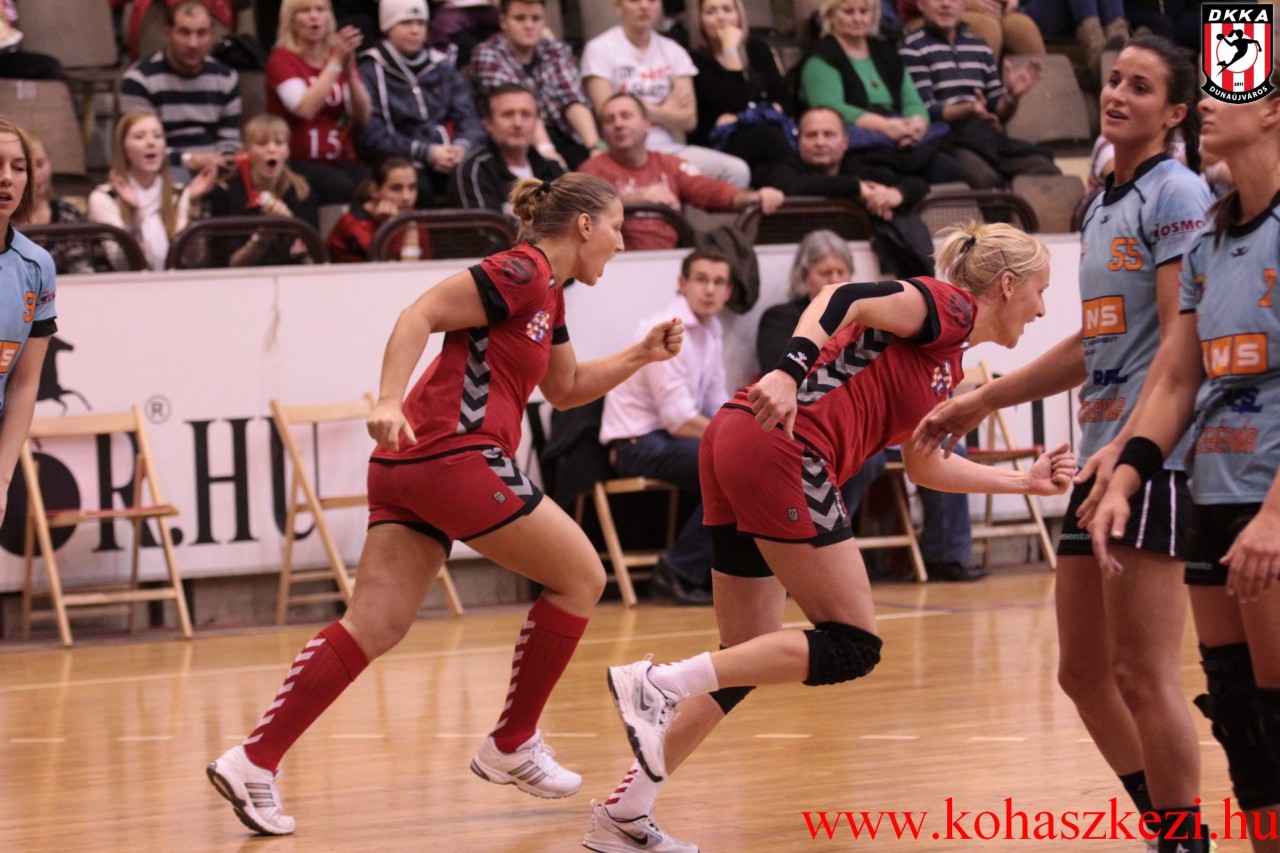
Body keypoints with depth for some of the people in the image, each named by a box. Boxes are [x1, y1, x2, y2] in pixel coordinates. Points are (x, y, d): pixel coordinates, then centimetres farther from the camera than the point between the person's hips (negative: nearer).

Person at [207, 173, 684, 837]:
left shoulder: (547, 294, 22)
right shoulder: (519, 273, -7)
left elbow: (566, 388, 36)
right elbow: (419, 316, -16)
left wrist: (641, 355, 25)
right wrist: (389, 403, -26)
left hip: (406, 462, 9)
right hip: (455, 456, -9)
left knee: (374, 626, 0)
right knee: (579, 576, 6)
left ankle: (253, 761, -11)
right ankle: (512, 746, 13)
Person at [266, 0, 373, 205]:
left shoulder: (339, 55, 13)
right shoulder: (282, 59, -1)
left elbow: (362, 117, 4)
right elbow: (306, 109, -19)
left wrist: (349, 69, -9)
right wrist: (335, 62, -17)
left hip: (340, 160, 4)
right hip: (298, 161, -4)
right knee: (341, 187, -34)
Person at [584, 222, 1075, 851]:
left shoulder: (948, 363, 26)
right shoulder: (947, 307, -1)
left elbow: (924, 467, 35)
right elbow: (850, 301, -17)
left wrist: (1026, 481, 36)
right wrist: (790, 369, -30)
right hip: (781, 449, -10)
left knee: (749, 659, 12)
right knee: (851, 646, -5)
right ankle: (661, 682, -15)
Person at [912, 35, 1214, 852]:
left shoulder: (1177, 195, -9)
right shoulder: (1105, 207, 18)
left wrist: (1130, 446, -28)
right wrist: (983, 401, 31)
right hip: (1102, 459, 10)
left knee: (1145, 675, -11)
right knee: (1086, 674, 12)